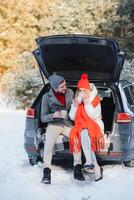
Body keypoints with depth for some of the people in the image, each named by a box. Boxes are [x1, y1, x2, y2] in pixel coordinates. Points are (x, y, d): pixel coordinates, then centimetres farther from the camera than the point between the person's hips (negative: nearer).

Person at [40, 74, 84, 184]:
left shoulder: (70, 92, 4)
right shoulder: (47, 97, -4)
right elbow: (43, 118, -1)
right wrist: (53, 116, -20)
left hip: (68, 124, 2)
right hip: (54, 124, -2)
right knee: (48, 143, -32)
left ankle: (77, 168, -24)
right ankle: (47, 171, -28)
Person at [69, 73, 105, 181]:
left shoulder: (95, 99, -1)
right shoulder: (76, 100, 10)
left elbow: (94, 116, -11)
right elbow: (72, 117, 7)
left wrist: (87, 103, -18)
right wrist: (75, 105, -8)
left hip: (94, 125, -3)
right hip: (80, 126, 3)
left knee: (84, 133, -37)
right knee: (83, 134, -32)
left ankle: (89, 162, -43)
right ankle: (96, 167, -32)